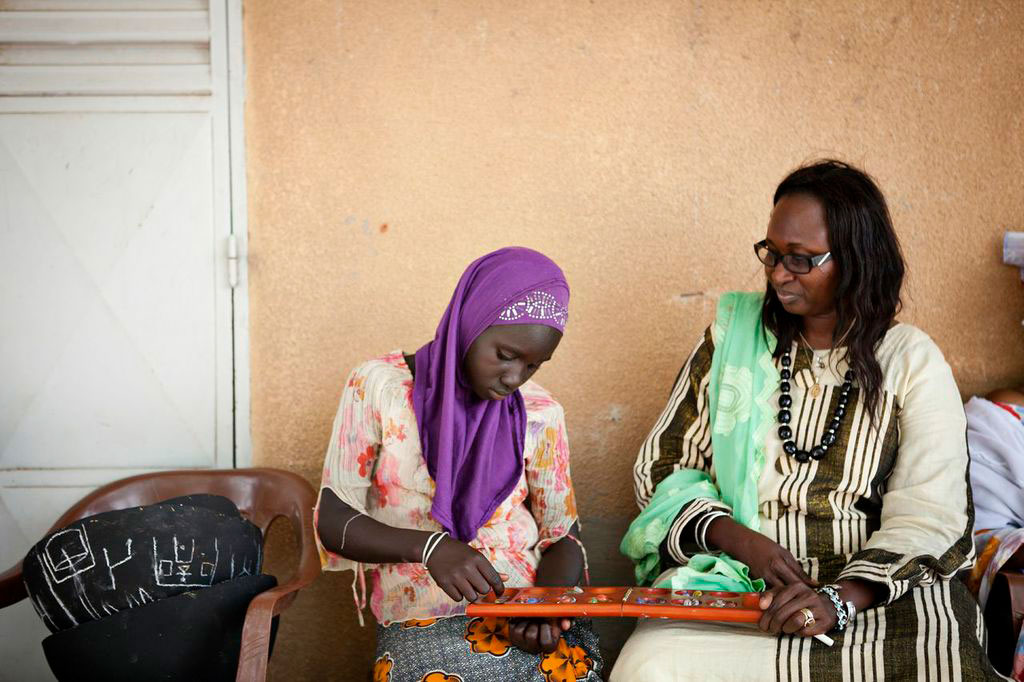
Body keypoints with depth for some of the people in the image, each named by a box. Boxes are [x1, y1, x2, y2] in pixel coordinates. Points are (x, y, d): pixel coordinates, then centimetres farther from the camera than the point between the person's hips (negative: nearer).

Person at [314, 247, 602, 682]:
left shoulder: (539, 414, 6)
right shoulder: (378, 387, -1)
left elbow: (563, 538, 11)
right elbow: (333, 521, -3)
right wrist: (430, 547, -20)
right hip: (425, 621, -2)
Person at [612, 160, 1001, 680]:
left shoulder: (912, 362, 4)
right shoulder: (732, 337, 9)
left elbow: (930, 518, -5)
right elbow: (660, 469, 8)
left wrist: (841, 599, -22)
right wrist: (742, 540, -10)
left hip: (872, 586, 0)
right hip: (727, 574, 0)